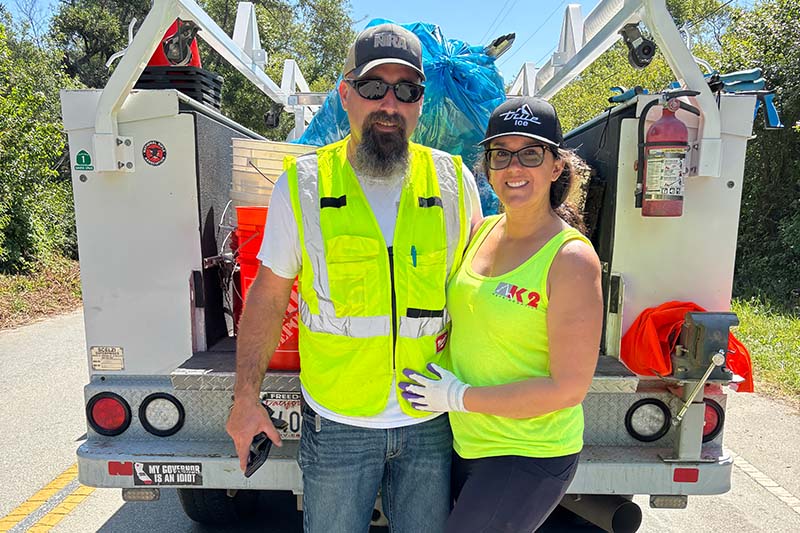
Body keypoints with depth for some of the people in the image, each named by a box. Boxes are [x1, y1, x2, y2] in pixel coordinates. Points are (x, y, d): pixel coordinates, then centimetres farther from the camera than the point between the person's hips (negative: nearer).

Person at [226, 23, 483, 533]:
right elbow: (268, 294, -1)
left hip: (431, 422, 2)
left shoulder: (453, 180, -2)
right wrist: (247, 397, -2)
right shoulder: (302, 185, -7)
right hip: (336, 423, -1)